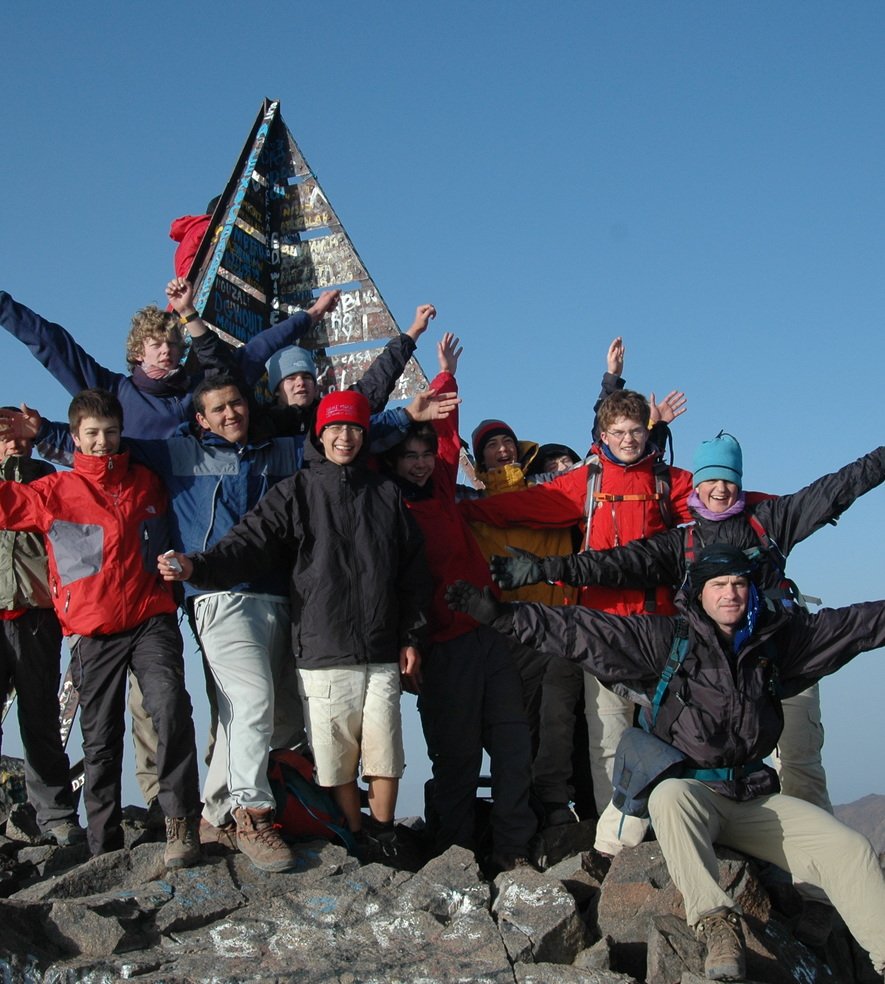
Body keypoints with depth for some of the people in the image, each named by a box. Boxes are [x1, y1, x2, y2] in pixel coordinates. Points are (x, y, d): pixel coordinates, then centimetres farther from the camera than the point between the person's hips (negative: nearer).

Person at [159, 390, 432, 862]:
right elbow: (249, 541, -9)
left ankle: (384, 840, 18)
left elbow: (413, 571, 14)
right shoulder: (295, 492, 5)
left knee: (384, 752, 1)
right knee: (336, 756, 2)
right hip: (321, 652, -1)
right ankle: (359, 841, 20)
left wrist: (412, 637, 9)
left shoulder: (385, 493, 12)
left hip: (381, 653, 2)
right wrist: (198, 567, -27)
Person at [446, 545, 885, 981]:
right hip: (690, 791, -3)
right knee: (670, 794, -39)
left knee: (849, 849, -16)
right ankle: (716, 923, -43)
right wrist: (505, 616, -13)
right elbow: (579, 631, -6)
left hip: (756, 798, 3)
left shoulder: (779, 637, 9)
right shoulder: (666, 639, 0)